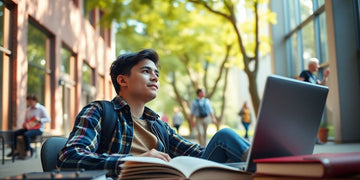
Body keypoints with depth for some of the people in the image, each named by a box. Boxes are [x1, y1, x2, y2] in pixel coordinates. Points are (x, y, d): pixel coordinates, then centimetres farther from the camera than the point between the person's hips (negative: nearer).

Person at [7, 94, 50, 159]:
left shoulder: (41, 109, -4)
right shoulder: (28, 110, 14)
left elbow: (48, 119, -9)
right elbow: (26, 120, 22)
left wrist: (39, 120, -26)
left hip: (38, 129, -7)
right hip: (28, 127, 7)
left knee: (26, 134, -34)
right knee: (14, 133, -13)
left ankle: (28, 153, -23)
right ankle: (16, 150, -7)